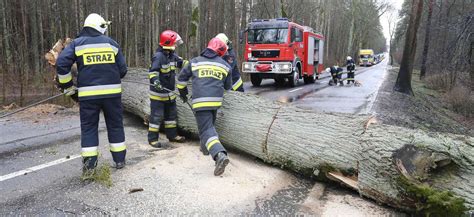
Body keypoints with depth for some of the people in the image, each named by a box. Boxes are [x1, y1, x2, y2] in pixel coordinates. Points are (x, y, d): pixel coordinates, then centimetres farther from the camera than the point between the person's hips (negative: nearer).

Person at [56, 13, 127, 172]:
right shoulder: (111, 43, 6)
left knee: (88, 127, 9)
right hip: (112, 92, 1)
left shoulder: (77, 44, 4)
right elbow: (123, 69, 6)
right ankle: (120, 160, 19)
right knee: (115, 125, 13)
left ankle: (89, 164, 8)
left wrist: (68, 86, 5)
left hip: (88, 93, -1)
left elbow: (62, 64, -6)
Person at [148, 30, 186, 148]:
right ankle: (152, 138, 9)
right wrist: (156, 82, -47)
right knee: (157, 116, -3)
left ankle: (172, 135, 32)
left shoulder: (172, 55, 5)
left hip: (169, 92, 9)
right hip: (158, 93, -9)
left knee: (171, 114, 18)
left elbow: (182, 63, 13)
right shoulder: (158, 56, -21)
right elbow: (153, 72, -30)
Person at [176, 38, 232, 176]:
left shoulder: (195, 62, 9)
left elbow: (182, 77, 16)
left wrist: (182, 92, 32)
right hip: (216, 100, 3)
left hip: (200, 101, -3)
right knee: (209, 124, 28)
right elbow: (228, 86, 18)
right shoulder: (224, 65, 10)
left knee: (206, 129, -8)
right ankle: (206, 148, 41)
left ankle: (220, 155, -27)